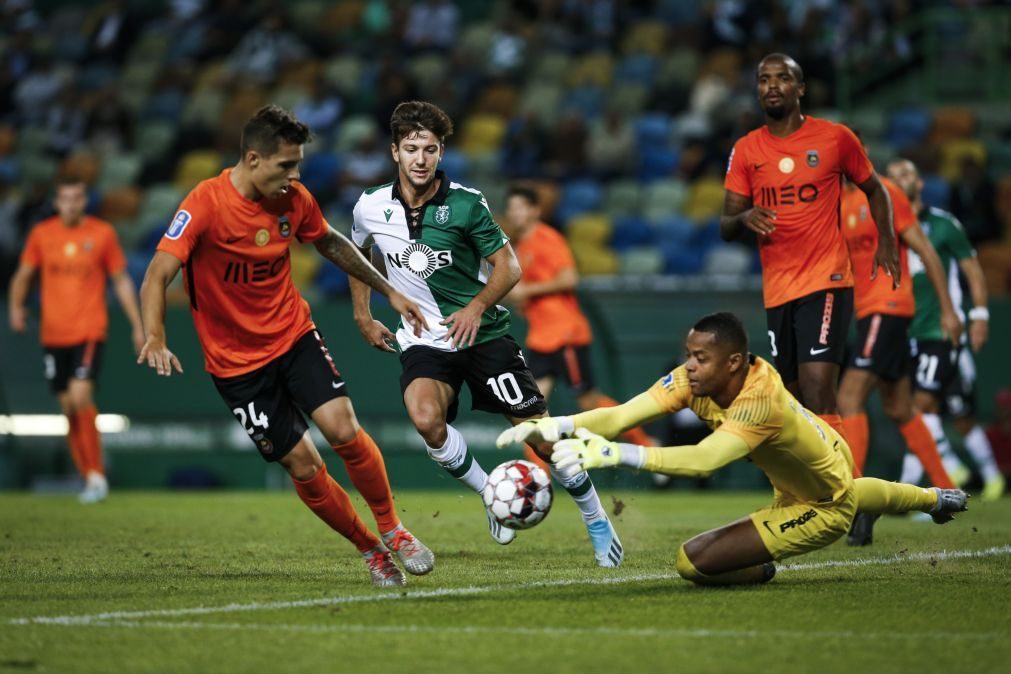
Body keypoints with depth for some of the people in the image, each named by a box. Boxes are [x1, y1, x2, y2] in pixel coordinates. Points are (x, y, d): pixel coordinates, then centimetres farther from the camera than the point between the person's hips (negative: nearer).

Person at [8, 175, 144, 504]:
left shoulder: (102, 233, 0)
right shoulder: (41, 234, 5)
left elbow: (121, 281, 7)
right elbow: (23, 276, 11)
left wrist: (137, 326, 5)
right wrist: (16, 307, -8)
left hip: (90, 331, -3)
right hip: (53, 335, 3)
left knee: (80, 397, -20)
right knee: (68, 408, 6)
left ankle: (96, 475, -12)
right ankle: (90, 478, 17)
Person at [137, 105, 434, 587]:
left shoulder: (294, 200, -4)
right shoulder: (206, 204, -21)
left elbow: (331, 244, 17)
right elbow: (158, 275, -28)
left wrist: (388, 291, 19)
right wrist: (155, 339, -45)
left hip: (294, 335, 3)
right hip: (237, 361, -3)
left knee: (342, 428, -17)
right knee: (302, 464, -5)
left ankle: (391, 529, 3)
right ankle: (369, 550, 14)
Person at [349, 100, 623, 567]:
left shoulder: (465, 204, -10)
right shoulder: (371, 208, -2)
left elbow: (508, 266, -4)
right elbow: (356, 255, 20)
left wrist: (477, 307, -19)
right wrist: (363, 318, 16)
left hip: (482, 333, -1)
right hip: (424, 340, 1)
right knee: (427, 420, -29)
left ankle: (597, 522, 15)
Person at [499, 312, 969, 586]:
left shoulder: (761, 401, -42)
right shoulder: (697, 377, -22)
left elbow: (703, 460, -57)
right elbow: (621, 415, -33)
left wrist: (616, 454, -65)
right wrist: (556, 426, -50)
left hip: (825, 510, -9)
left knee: (693, 561, -22)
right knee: (859, 496, 45)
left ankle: (762, 572, 9)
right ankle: (934, 499, 73)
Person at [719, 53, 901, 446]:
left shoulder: (835, 138, -1)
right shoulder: (746, 151, 6)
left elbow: (874, 190, 14)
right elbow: (726, 228, 5)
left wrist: (885, 242, -2)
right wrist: (745, 218, -18)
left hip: (826, 281, -5)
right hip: (776, 290, 5)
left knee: (817, 390, -20)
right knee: (796, 397, 12)